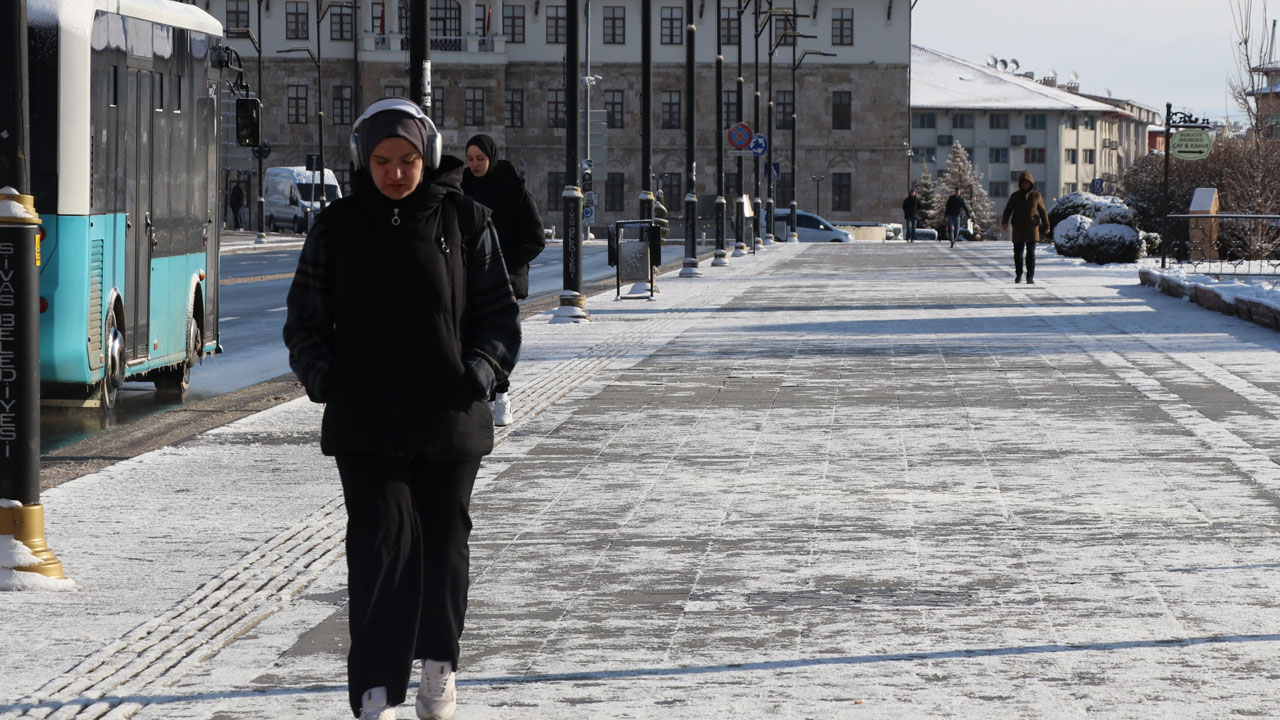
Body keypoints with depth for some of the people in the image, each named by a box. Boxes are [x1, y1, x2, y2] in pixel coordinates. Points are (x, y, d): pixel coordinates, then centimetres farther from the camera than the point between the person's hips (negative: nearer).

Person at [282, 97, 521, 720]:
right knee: (381, 541, -9)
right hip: (366, 418, -1)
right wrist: (322, 375, -6)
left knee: (443, 539, 10)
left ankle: (439, 662, 30)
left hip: (450, 413, 1)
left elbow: (498, 311, 7)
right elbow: (305, 317, 9)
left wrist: (481, 370, -9)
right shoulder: (337, 227, 4)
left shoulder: (465, 222, 3)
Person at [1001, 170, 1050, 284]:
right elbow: (1008, 210, -3)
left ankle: (1030, 276, -6)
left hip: (1032, 228, -1)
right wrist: (1004, 222, -18)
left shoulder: (1036, 195, 6)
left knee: (1031, 252, -7)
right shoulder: (1015, 196, 5)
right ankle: (1018, 275, 21)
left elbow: (1043, 211, 12)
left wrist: (1046, 226, 15)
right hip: (1018, 228, 1)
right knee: (1018, 252, 6)